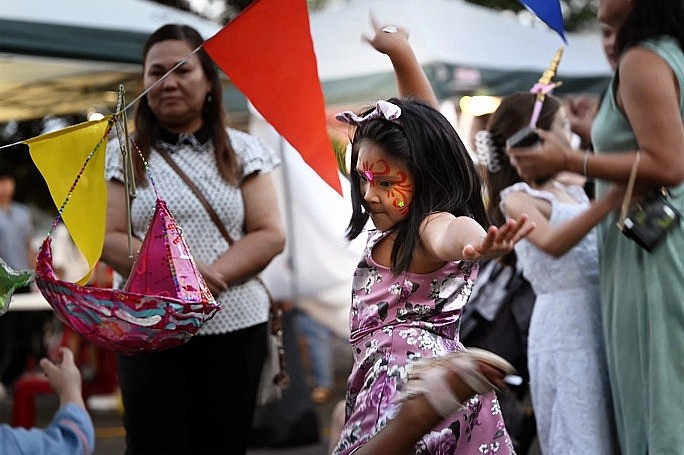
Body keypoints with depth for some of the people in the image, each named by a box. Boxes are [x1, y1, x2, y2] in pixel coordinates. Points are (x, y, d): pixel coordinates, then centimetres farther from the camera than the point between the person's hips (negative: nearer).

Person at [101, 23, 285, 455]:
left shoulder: (242, 150, 6)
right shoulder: (123, 154, 5)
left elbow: (270, 235, -1)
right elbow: (108, 239, -3)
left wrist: (211, 276, -16)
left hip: (235, 328, 1)